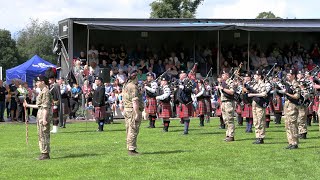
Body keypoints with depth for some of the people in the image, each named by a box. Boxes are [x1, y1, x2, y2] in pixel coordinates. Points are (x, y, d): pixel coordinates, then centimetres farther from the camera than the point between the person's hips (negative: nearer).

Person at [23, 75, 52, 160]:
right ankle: (44, 153, 17)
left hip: (44, 115, -10)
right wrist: (28, 105, 26)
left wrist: (44, 118, -23)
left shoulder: (46, 92, -14)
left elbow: (46, 106, -19)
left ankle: (45, 154, -4)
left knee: (44, 135, -7)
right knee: (41, 135, 13)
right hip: (40, 115, 10)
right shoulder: (42, 92, 17)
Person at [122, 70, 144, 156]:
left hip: (126, 109, 10)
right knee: (133, 131, -8)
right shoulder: (133, 87, -15)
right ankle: (132, 149, -8)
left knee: (130, 130, 13)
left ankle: (130, 148, 18)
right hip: (133, 110, -10)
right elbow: (135, 101, -22)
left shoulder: (126, 86, 16)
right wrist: (137, 113, -23)